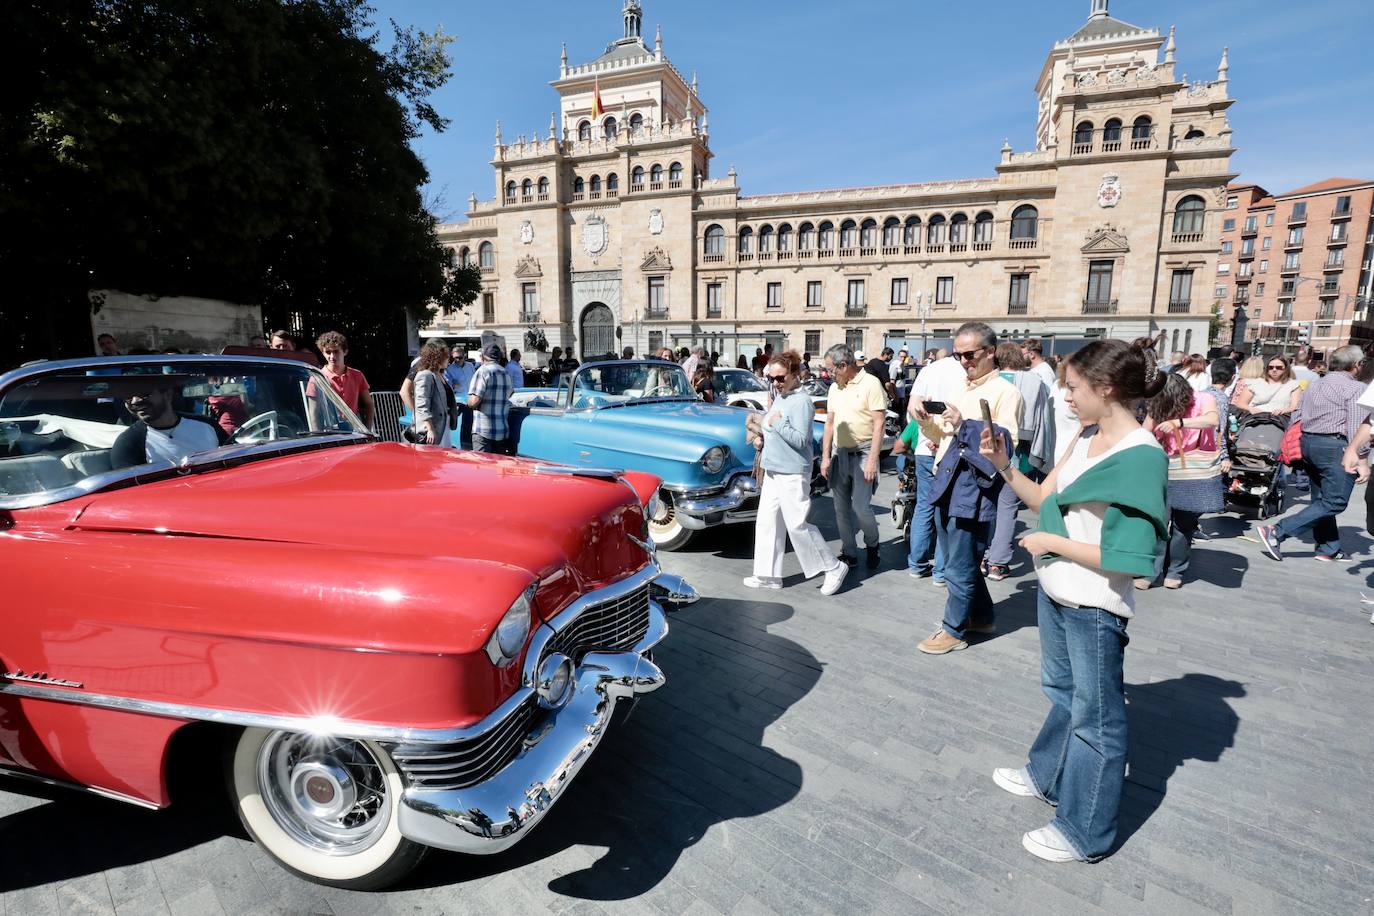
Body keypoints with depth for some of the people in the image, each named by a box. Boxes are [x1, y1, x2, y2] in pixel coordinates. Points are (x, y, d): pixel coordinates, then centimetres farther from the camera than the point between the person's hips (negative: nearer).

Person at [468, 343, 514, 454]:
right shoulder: (506, 374, 14)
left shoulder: (483, 371, -8)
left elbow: (474, 401, -15)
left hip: (483, 430, -6)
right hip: (503, 431, 6)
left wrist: (469, 403, 5)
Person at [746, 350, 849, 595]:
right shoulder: (779, 396, 12)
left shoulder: (801, 402, -16)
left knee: (797, 525, -3)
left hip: (792, 473, -9)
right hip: (773, 470, 9)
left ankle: (834, 568, 13)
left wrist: (776, 422, -18)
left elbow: (800, 440, -22)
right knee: (767, 522, 11)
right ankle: (769, 575, 20)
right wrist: (763, 437, 6)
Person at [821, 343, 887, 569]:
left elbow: (879, 424, -13)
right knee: (841, 508, 9)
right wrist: (825, 457, 8)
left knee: (861, 507, -8)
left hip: (862, 454, -6)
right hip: (839, 453, 6)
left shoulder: (870, 384, -9)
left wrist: (872, 460, -17)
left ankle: (872, 544, 20)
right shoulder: (835, 388, 10)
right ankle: (849, 553, 22)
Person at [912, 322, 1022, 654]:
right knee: (958, 561, 19)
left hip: (973, 490, -8)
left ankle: (954, 630, 17)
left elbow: (1007, 444, -19)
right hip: (946, 485, 8)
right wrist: (926, 420, 2)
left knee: (960, 567, 2)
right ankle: (981, 617, 36)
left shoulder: (1005, 393, -9)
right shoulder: (961, 388, 16)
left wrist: (965, 425, -25)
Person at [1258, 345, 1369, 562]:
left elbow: (1298, 417, 16)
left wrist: (1302, 451, 21)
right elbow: (1357, 429, -13)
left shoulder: (1314, 384, 15)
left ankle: (1329, 549, 19)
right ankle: (1277, 532, -18)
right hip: (1335, 446, -8)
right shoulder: (1355, 388, -8)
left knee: (1321, 500, 14)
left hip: (1308, 442, 9)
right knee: (1334, 502, -6)